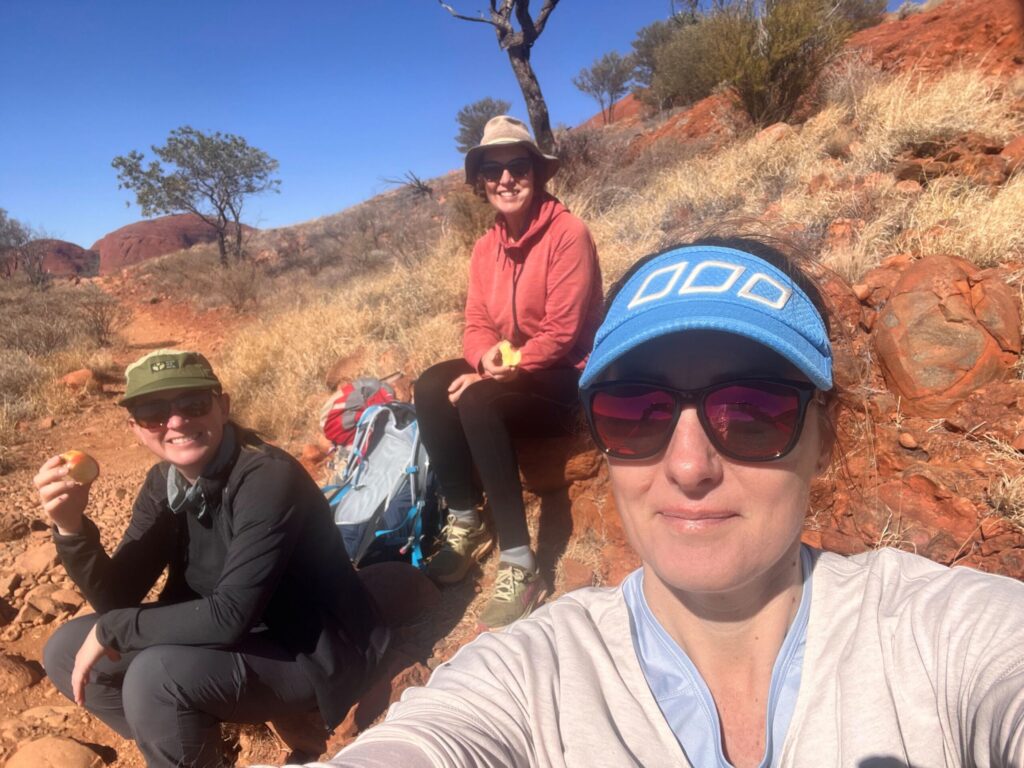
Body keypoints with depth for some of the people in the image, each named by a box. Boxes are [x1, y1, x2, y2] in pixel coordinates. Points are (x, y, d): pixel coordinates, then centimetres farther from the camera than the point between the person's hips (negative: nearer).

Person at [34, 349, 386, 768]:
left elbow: (230, 616, -30)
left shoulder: (268, 479, -27)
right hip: (232, 639, 8)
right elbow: (117, 598, -3)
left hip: (308, 654, -7)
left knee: (154, 676, -29)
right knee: (67, 652, 2)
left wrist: (111, 631, -18)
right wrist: (71, 527, -20)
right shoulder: (164, 481, -3)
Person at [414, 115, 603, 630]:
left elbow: (563, 332, -18)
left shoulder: (568, 233, -13)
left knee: (476, 403, -32)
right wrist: (488, 357, -19)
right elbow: (476, 325, 4)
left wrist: (507, 367, -25)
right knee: (431, 387, -18)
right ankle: (465, 524, -7)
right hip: (509, 372, 7)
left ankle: (519, 565, -26)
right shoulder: (486, 248, 8)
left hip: (569, 378, -6)